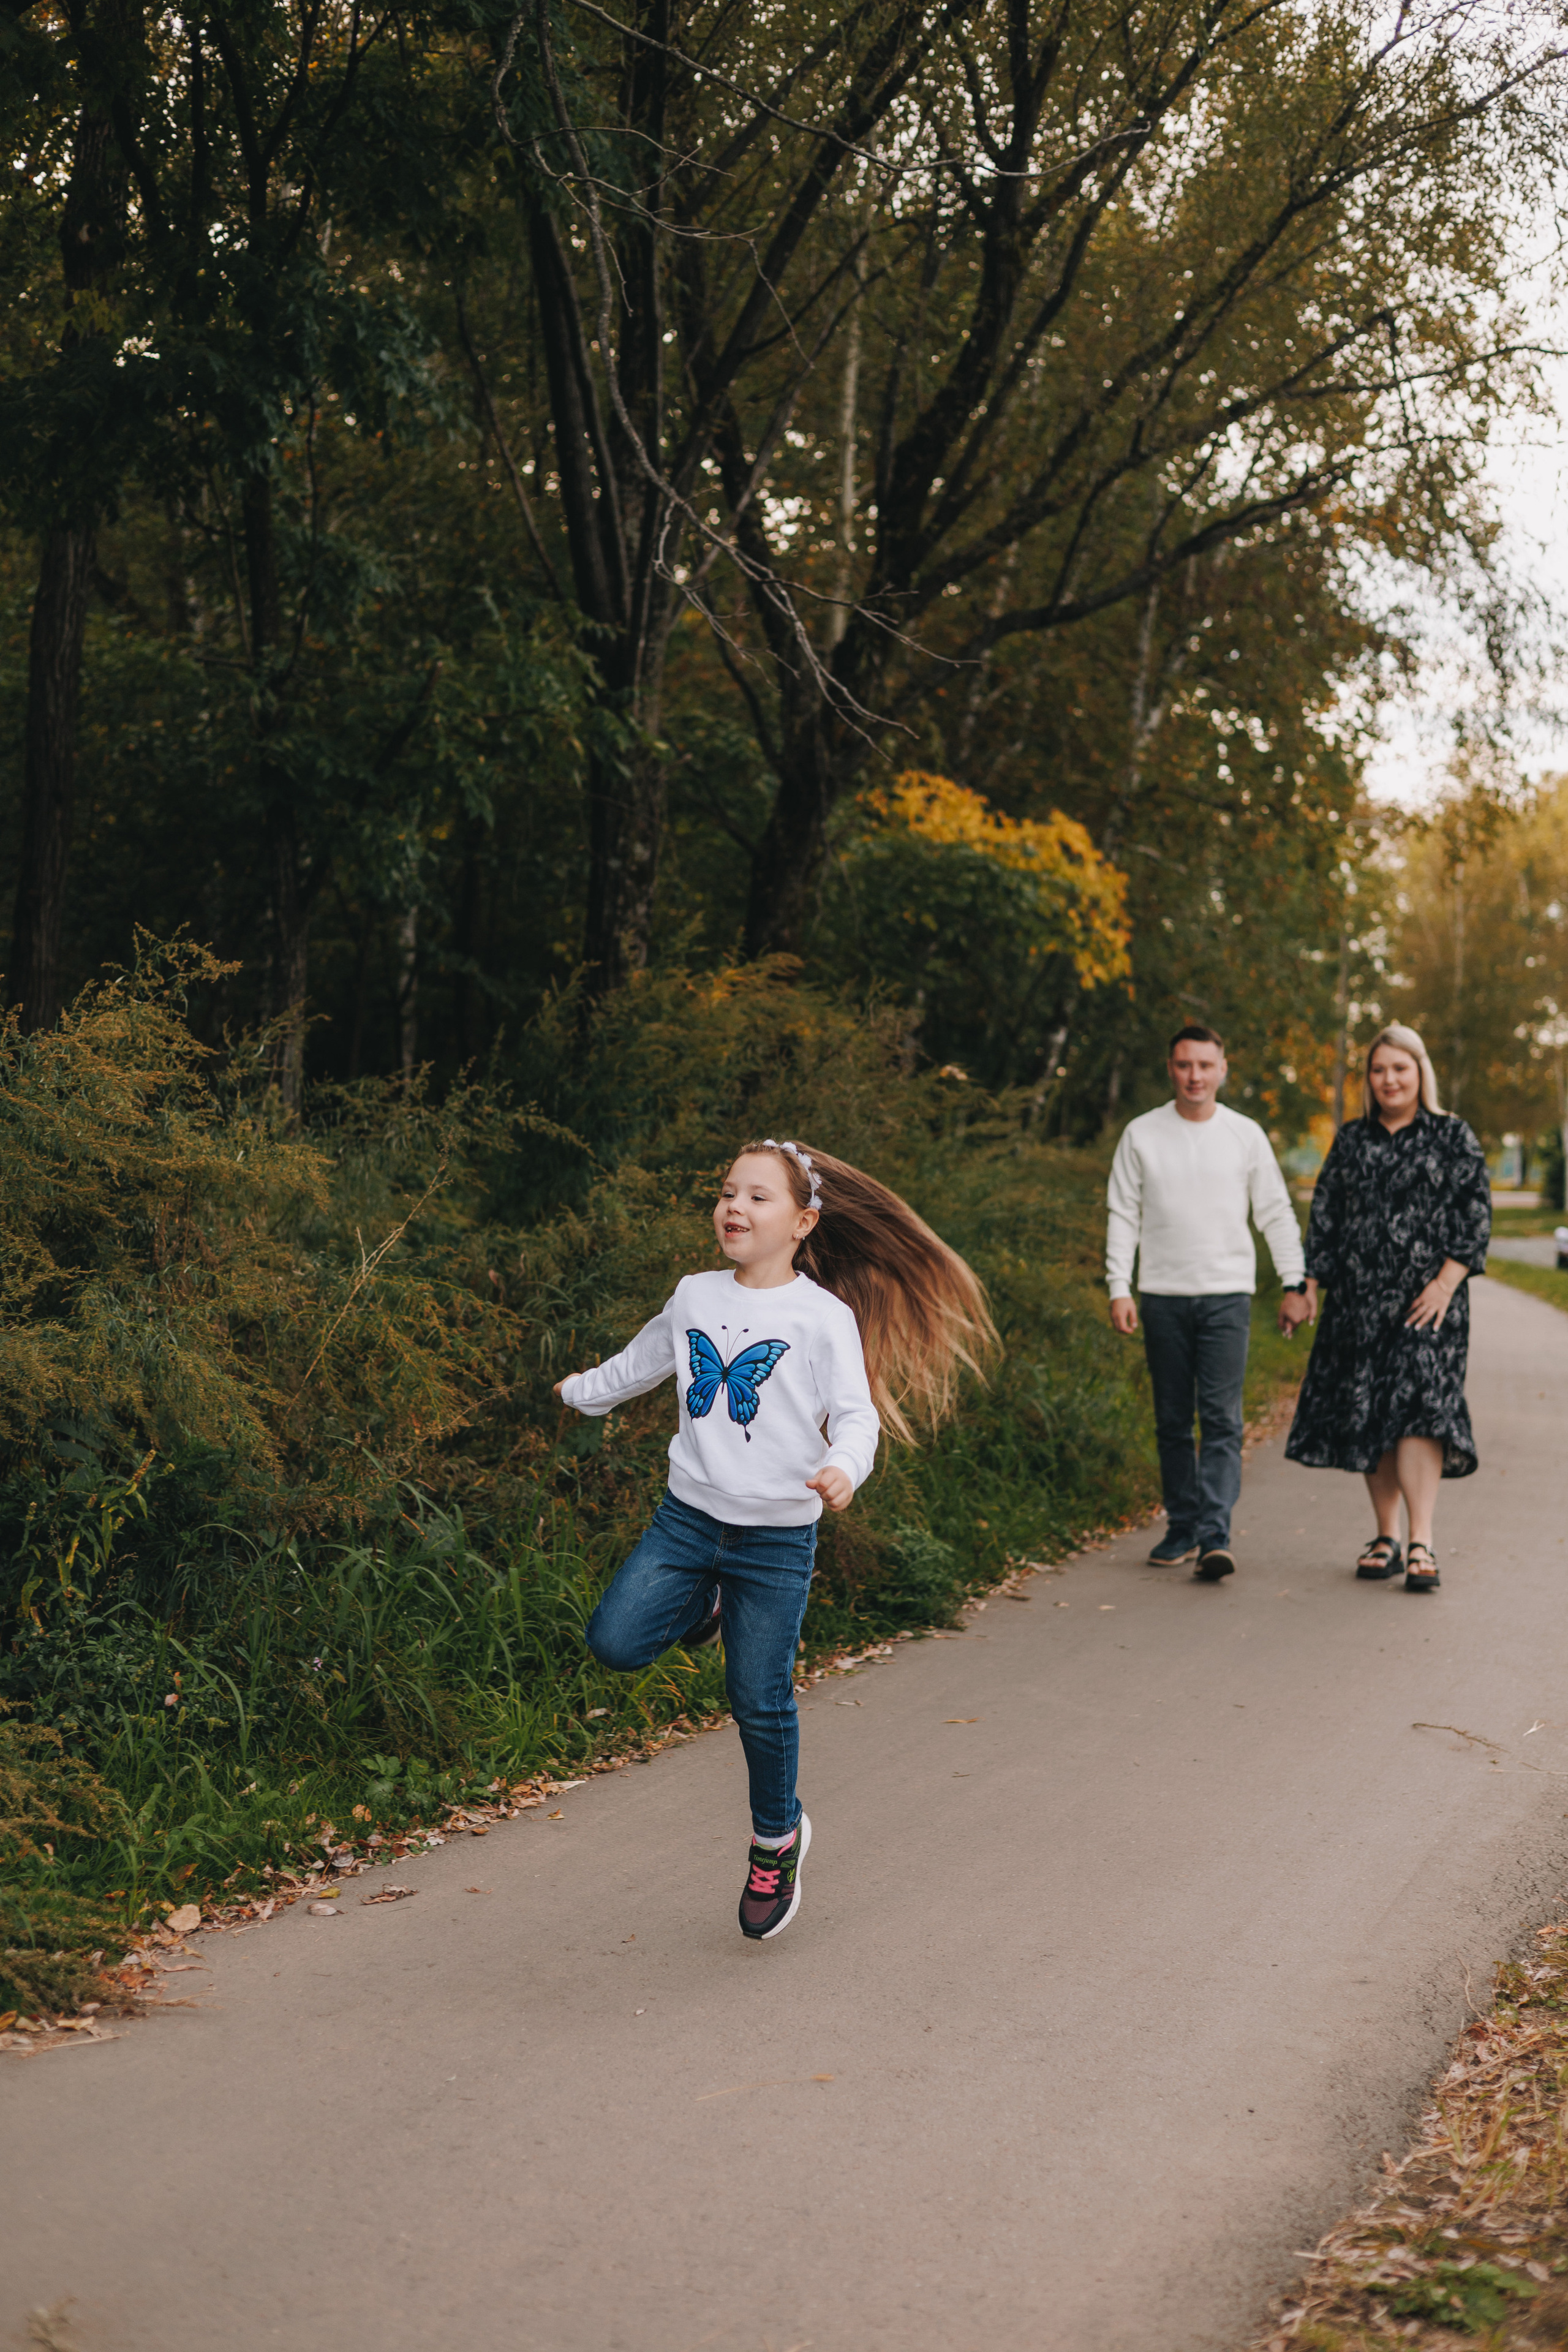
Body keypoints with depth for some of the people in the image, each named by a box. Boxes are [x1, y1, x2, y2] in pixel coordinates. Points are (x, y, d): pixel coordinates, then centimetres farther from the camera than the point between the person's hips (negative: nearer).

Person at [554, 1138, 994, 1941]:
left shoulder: (825, 1317, -9)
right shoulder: (694, 1298, 5)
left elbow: (856, 1412, -15)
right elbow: (642, 1362, 25)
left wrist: (844, 1467, -36)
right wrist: (583, 1392, 39)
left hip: (777, 1534, -4)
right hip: (688, 1515, 4)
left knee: (761, 1701, -1)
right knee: (615, 1641, -11)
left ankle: (776, 1840, 23)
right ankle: (702, 1605, 21)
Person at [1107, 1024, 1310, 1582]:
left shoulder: (1246, 1135, 5)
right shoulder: (1142, 1134, 5)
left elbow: (1276, 1214, 10)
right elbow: (1123, 1216, 6)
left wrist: (1294, 1284, 3)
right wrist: (1119, 1289, -2)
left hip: (1227, 1294, -1)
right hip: (1163, 1295, 1)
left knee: (1222, 1418, -10)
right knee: (1172, 1421, 6)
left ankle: (1216, 1536, -14)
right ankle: (1182, 1528, 16)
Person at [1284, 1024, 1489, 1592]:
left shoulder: (1453, 1136, 4)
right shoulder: (1351, 1140, 14)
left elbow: (1476, 1214, -1)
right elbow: (1324, 1215, 15)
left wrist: (1447, 1280, -12)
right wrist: (1311, 1283, 7)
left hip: (1426, 1299, -4)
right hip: (1359, 1301, 4)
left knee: (1418, 1406, -16)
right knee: (1366, 1417, 4)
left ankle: (1421, 1543, -19)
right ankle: (1386, 1539, 14)